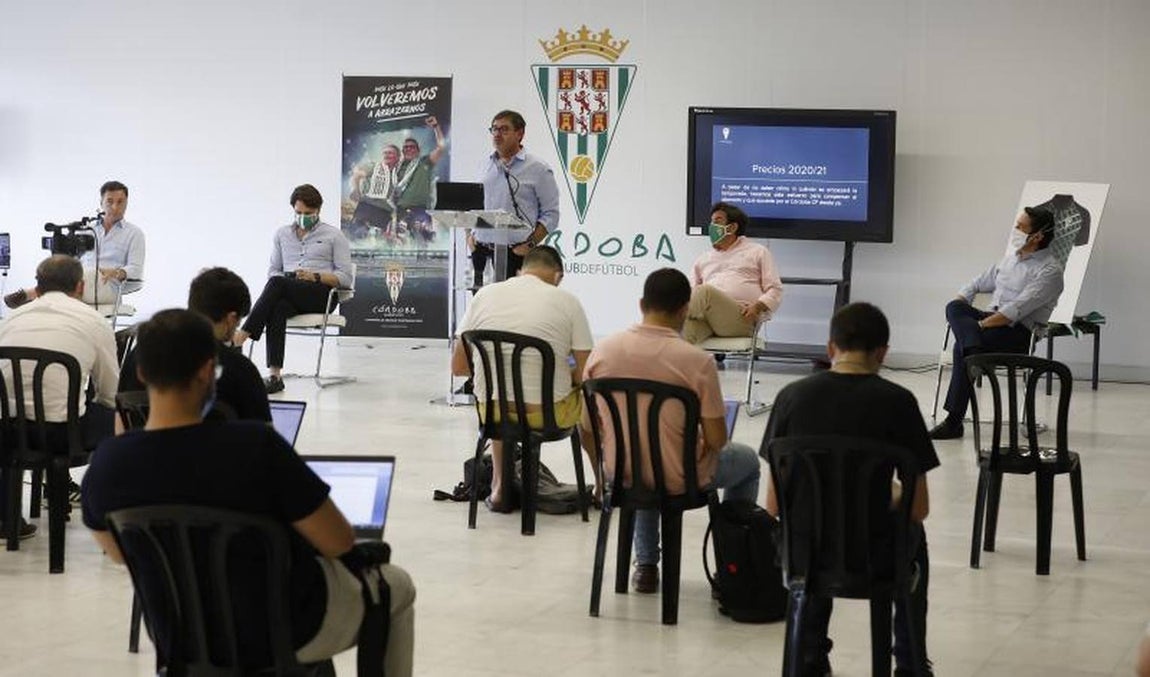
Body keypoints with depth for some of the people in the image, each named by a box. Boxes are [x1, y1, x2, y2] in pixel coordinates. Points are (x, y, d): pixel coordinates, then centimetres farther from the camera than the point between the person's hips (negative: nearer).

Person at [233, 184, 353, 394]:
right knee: (277, 308, -37)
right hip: (286, 293, 3)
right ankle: (274, 375, -45)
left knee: (277, 284, -34)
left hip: (321, 293, -3)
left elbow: (345, 277, 3)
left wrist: (316, 277, -13)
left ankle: (241, 337, -39)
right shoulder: (282, 234, 22)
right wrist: (285, 277, -3)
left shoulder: (334, 236, 9)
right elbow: (273, 271, 21)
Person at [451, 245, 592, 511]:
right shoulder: (567, 300, -5)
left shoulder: (484, 295, 2)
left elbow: (458, 367, 6)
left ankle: (499, 487, 35)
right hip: (548, 413, -3)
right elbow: (586, 374, -6)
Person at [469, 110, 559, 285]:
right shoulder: (487, 164, 16)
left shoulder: (538, 169, -1)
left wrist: (530, 244, -13)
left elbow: (550, 214, -4)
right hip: (481, 250, 5)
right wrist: (470, 234, 8)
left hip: (514, 252, -5)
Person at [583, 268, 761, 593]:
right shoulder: (697, 361, -21)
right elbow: (716, 440, -15)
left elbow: (590, 425, 2)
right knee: (747, 460, 27)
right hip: (679, 480, -4)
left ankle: (646, 565, 38)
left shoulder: (603, 350, -9)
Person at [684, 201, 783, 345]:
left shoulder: (758, 252, 22)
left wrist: (757, 307, -9)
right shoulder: (702, 260, 34)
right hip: (706, 317, 3)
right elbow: (690, 293, 26)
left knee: (704, 291, -34)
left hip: (740, 318, -2)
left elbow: (775, 290, 13)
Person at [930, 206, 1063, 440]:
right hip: (991, 319, 7)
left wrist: (979, 325, -20)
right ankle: (974, 352, -46)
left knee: (961, 347, -31)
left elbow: (1016, 310, -18)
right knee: (954, 307, -24)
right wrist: (958, 313, 9)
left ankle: (954, 421, -28)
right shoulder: (1012, 256, 18)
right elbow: (978, 284, 26)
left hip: (1018, 333, -7)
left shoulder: (1050, 271, -8)